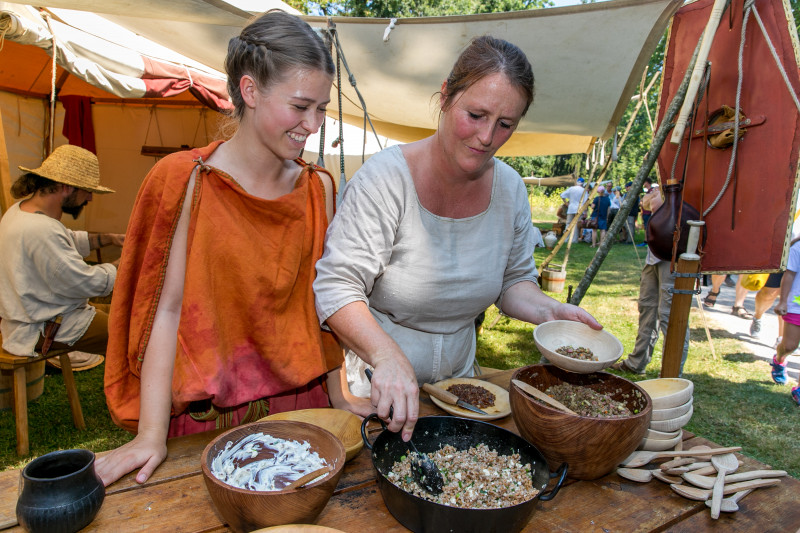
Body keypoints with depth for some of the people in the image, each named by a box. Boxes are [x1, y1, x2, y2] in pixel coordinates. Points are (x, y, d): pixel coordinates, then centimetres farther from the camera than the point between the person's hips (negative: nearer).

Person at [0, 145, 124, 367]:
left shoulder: (22, 208, 6)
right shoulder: (40, 230, -29)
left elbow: (68, 241, 24)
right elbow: (86, 283, -26)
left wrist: (108, 238, 14)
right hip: (42, 330, -11)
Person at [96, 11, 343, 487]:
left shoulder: (318, 188, -1)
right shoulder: (185, 181, -12)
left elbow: (322, 301, 3)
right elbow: (167, 309, -12)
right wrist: (152, 434, -16)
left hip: (300, 400, 4)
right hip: (208, 414, -3)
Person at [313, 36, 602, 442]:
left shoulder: (509, 188, -6)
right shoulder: (385, 179, -23)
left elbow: (514, 280, 5)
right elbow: (337, 287, -25)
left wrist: (547, 309, -16)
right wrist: (388, 357, -39)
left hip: (455, 381, 5)